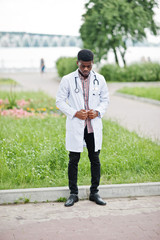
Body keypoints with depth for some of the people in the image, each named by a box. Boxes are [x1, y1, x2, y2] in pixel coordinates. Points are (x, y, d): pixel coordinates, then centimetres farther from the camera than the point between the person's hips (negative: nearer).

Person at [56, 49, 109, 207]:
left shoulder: (100, 80, 4)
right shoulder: (67, 80, -3)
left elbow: (105, 100, 11)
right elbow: (60, 101, 0)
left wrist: (97, 111, -8)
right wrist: (75, 113, -13)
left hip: (94, 126, 2)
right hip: (75, 126, -2)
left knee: (95, 160, 7)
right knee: (73, 160, 3)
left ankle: (94, 193, 19)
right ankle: (73, 194, 14)